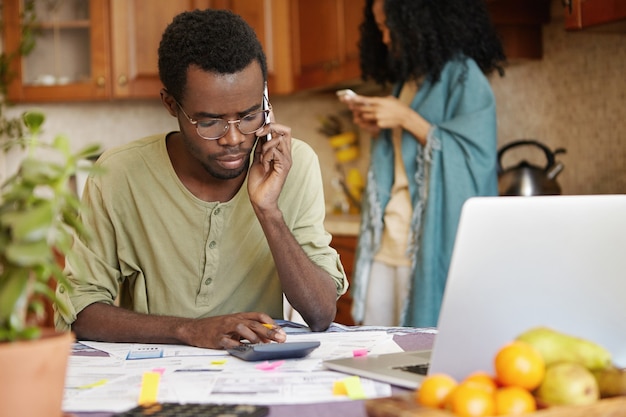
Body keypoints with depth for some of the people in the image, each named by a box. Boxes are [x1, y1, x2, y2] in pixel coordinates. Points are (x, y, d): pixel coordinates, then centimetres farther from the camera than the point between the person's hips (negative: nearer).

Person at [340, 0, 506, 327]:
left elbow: (477, 156, -15)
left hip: (434, 243, -8)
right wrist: (378, 132, 8)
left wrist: (406, 119, -14)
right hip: (388, 243, 8)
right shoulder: (405, 81, 19)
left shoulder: (463, 76, -5)